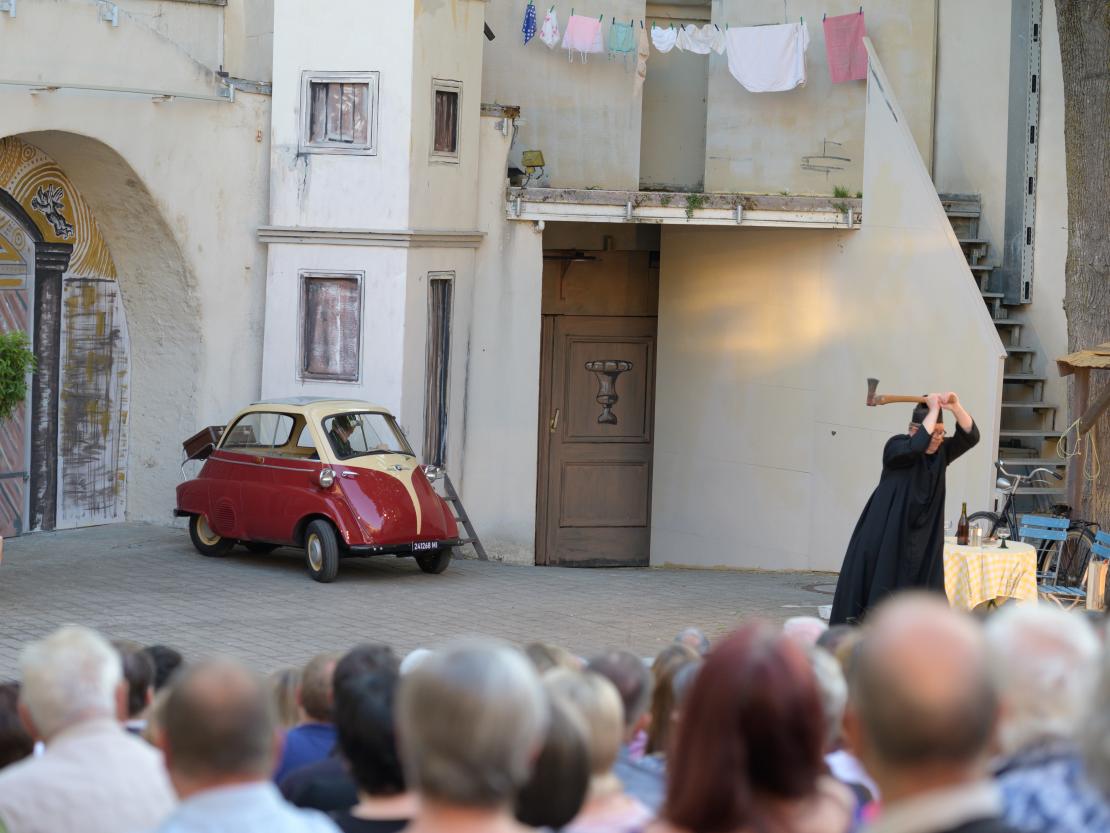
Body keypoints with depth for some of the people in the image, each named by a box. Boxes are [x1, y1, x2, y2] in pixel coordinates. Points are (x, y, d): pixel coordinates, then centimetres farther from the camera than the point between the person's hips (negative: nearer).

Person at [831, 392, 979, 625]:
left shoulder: (941, 453, 5)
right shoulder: (896, 447, -10)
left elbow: (970, 437, -8)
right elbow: (917, 445, -31)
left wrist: (956, 407, -23)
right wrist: (933, 410, -24)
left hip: (922, 541, 5)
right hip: (885, 536, -5)